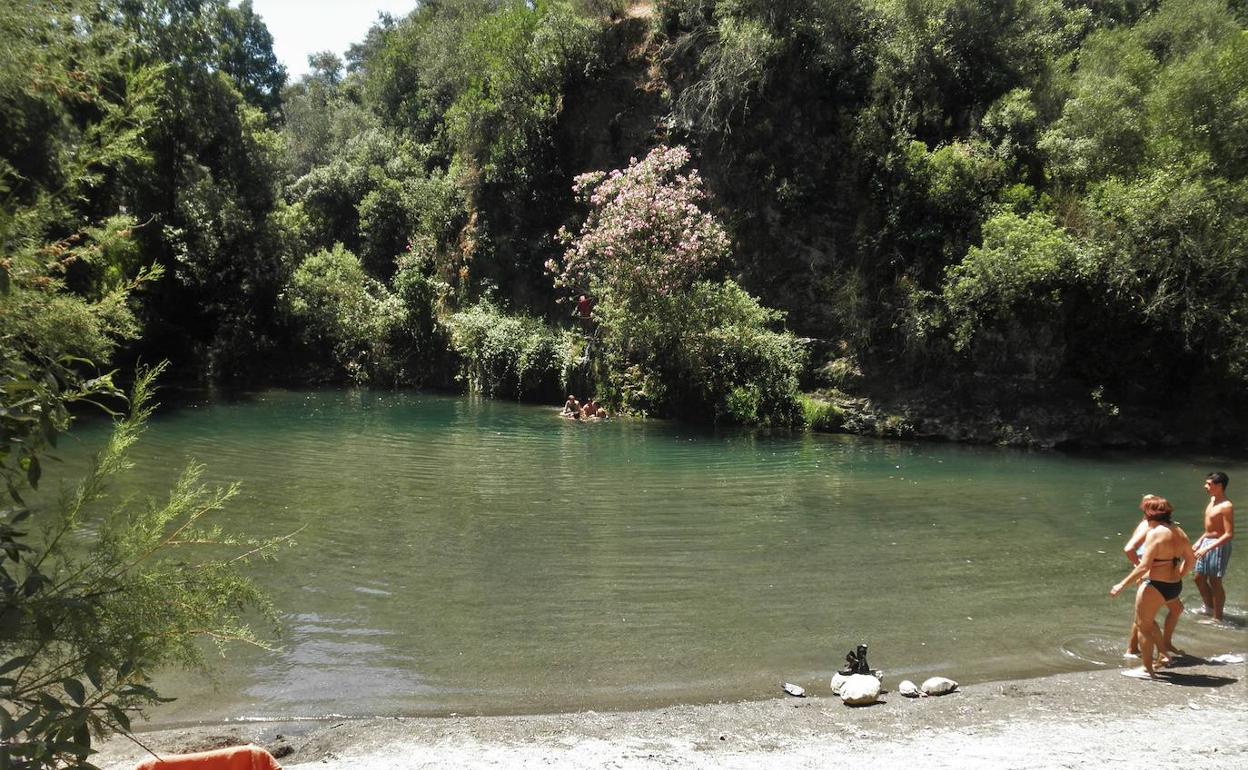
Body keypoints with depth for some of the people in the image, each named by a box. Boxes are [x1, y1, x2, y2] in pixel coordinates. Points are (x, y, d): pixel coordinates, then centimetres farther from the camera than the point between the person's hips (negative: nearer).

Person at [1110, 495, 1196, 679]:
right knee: (1147, 620, 28)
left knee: (1144, 625, 7)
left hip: (1157, 587, -9)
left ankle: (1148, 670, 14)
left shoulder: (1155, 533, -20)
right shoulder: (1178, 531, 5)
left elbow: (1144, 567, -23)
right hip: (1175, 587, 9)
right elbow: (1191, 559, 14)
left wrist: (1122, 585, -17)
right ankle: (1162, 654, 30)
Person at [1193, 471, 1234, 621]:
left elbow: (1229, 534, -24)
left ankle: (1217, 617, 13)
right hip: (1206, 542, 9)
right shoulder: (1212, 500, 7)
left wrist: (1208, 548, -25)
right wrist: (1200, 541, 16)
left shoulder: (1226, 506, -20)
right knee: (1200, 579, 17)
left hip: (1219, 546, -9)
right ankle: (1209, 608, 36)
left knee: (1215, 582, 1)